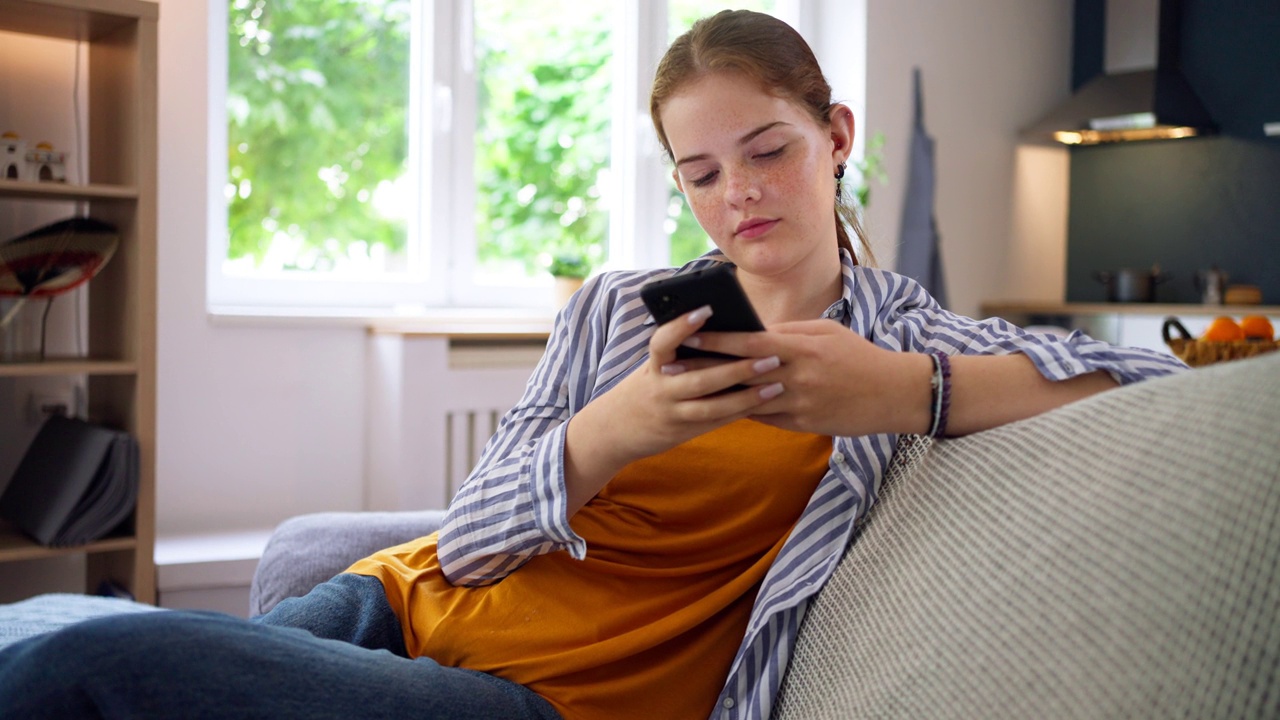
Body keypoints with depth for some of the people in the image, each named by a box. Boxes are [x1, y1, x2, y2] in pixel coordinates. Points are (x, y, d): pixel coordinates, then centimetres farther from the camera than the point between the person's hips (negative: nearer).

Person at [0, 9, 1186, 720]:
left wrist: (911, 394, -23)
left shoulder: (902, 334, 5)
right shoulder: (617, 309, 12)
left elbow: (1155, 382, -10)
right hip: (412, 605, 5)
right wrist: (610, 435, -18)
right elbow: (468, 538, 2)